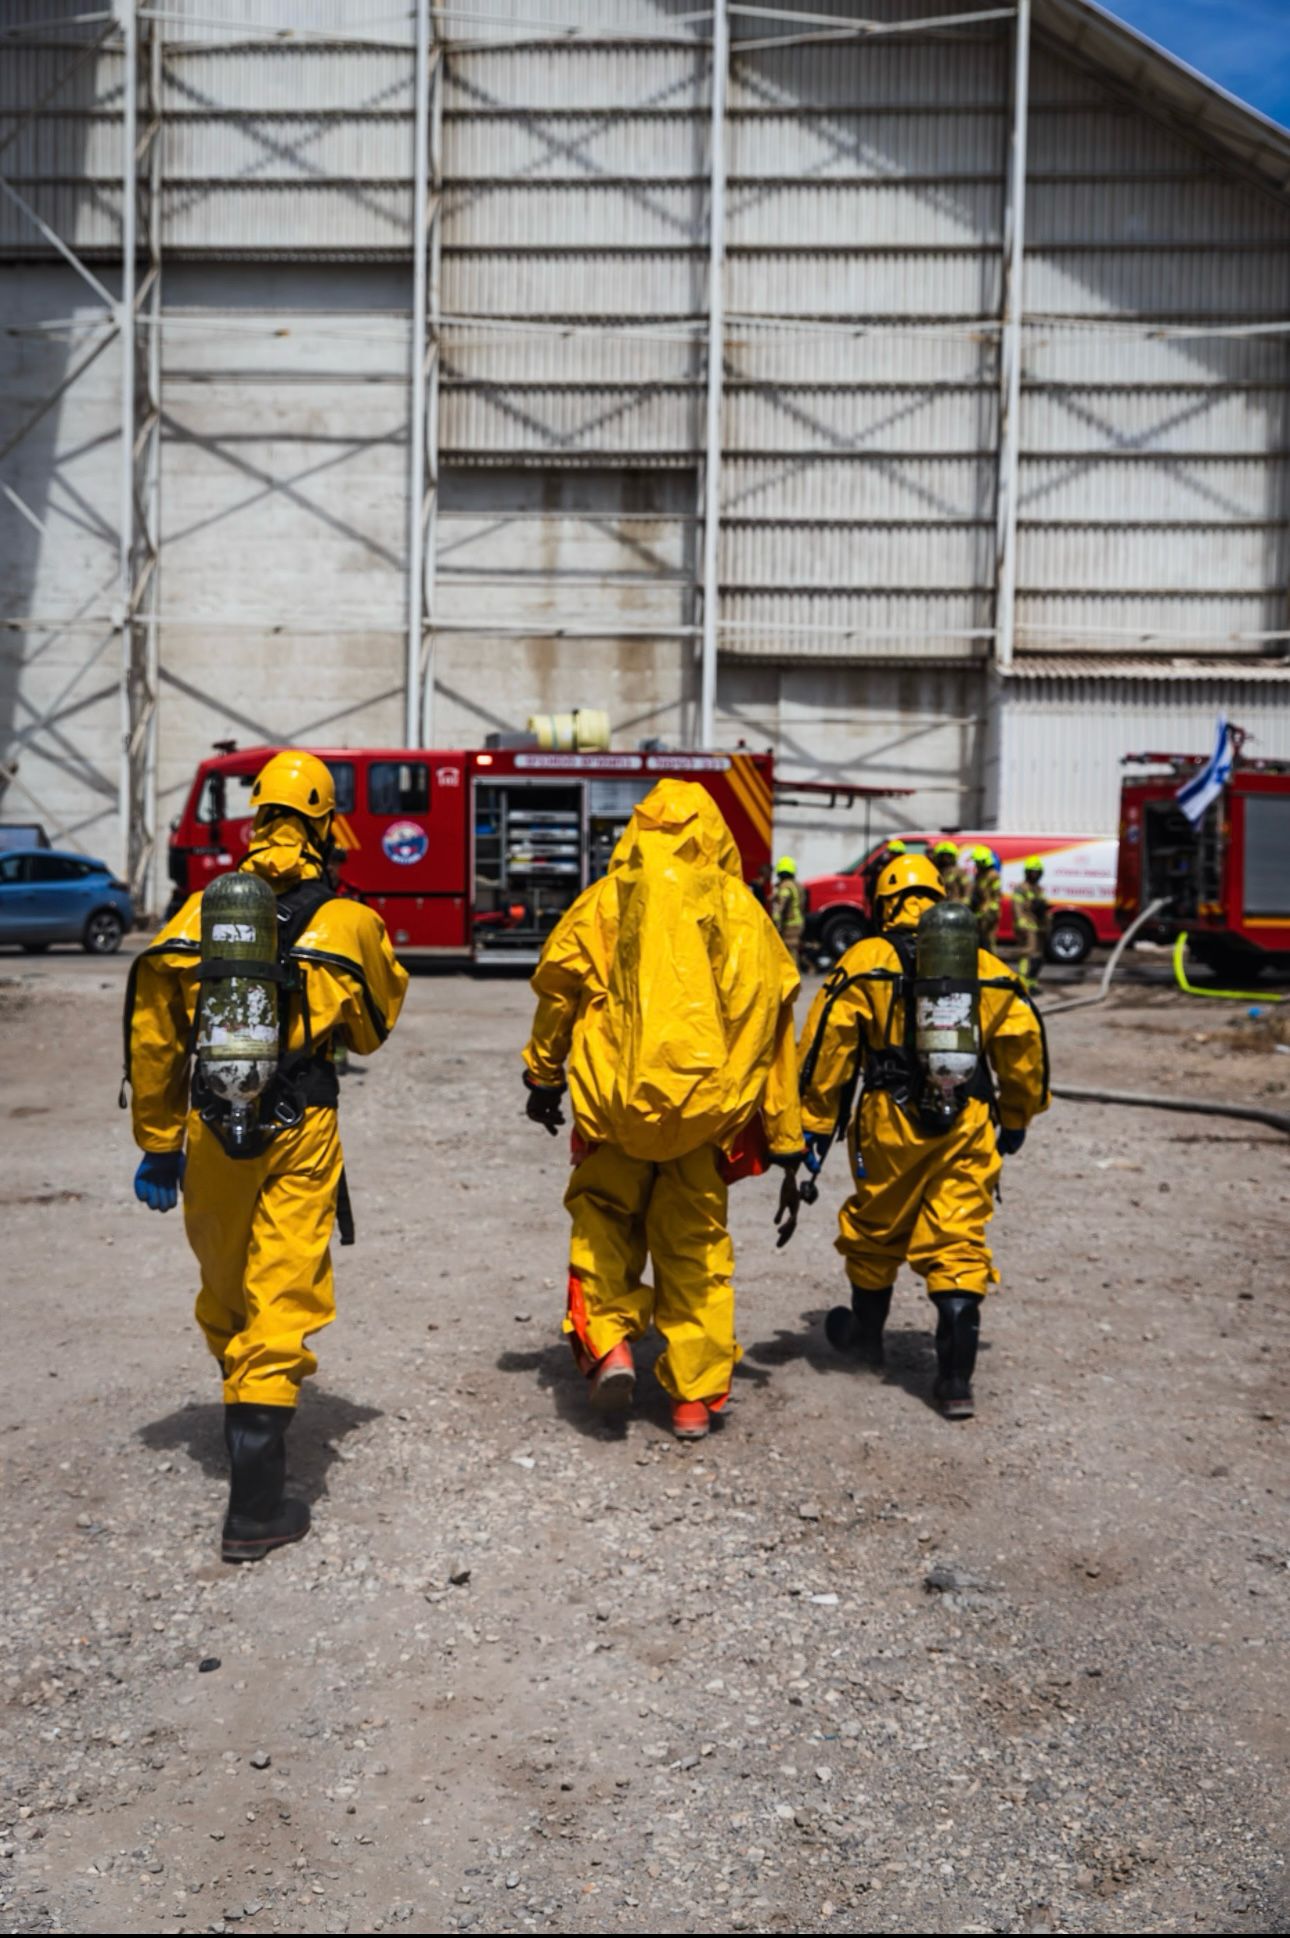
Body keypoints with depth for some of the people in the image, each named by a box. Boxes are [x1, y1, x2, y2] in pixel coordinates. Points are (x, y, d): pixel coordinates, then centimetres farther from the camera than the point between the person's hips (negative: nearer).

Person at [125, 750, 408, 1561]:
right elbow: (376, 1026, 11)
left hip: (210, 1130, 3)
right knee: (279, 1302, 0)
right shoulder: (347, 922, -4)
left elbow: (154, 1036, 5)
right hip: (299, 1136, -3)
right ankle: (255, 1508, 1)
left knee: (224, 1287, 23)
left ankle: (248, 1391, 48)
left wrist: (157, 1146, 14)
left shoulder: (202, 910, 2)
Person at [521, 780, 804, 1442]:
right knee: (696, 1248, 14)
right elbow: (774, 1033, 8)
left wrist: (543, 1077, 19)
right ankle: (695, 1398, 18)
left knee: (602, 1215, 20)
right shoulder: (744, 914, 7)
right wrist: (787, 1148, 13)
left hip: (615, 1098, -1)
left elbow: (558, 986, 3)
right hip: (709, 1110, 2)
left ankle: (606, 1342, 4)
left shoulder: (605, 901, 3)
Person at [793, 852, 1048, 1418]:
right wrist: (1016, 1119, 25)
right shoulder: (986, 967, 9)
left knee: (876, 1230, 19)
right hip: (968, 1127, 2)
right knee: (958, 1246, 3)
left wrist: (816, 1124, 0)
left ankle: (865, 1331, 39)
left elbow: (828, 1044, -6)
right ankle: (956, 1379, -1)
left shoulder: (866, 961, -1)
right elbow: (1023, 1043, 12)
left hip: (892, 1122, -2)